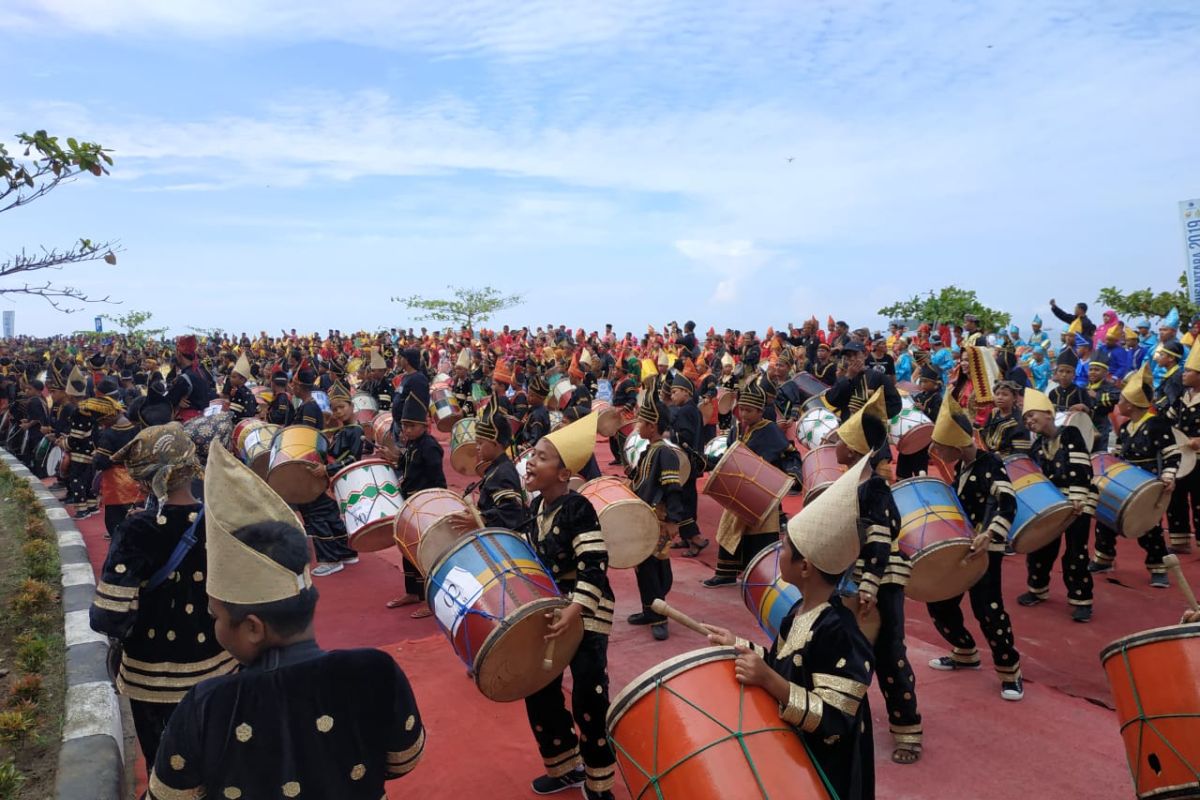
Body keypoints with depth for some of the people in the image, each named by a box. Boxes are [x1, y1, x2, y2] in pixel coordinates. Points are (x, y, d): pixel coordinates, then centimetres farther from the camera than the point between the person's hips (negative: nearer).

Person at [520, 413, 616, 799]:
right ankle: (565, 767, 35)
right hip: (548, 608, 8)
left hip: (586, 613, -8)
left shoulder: (578, 508, -22)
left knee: (588, 701, -7)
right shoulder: (536, 507, 2)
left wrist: (574, 611, -39)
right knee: (539, 691, 13)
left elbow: (594, 567, -28)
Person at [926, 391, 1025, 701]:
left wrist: (988, 535, -44)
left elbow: (1007, 504, -31)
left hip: (985, 548, -8)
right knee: (939, 603, 11)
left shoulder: (990, 464, -18)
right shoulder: (959, 466, 7)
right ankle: (965, 652, 31)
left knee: (987, 610, -11)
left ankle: (1010, 669, 8)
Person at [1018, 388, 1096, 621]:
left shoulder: (1070, 434, -9)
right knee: (1041, 547, 11)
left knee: (1075, 553, -4)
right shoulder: (1036, 447, 9)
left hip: (1077, 502, -6)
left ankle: (1081, 600, 7)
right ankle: (1037, 589, 29)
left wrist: (1076, 499, -26)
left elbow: (1080, 470, -18)